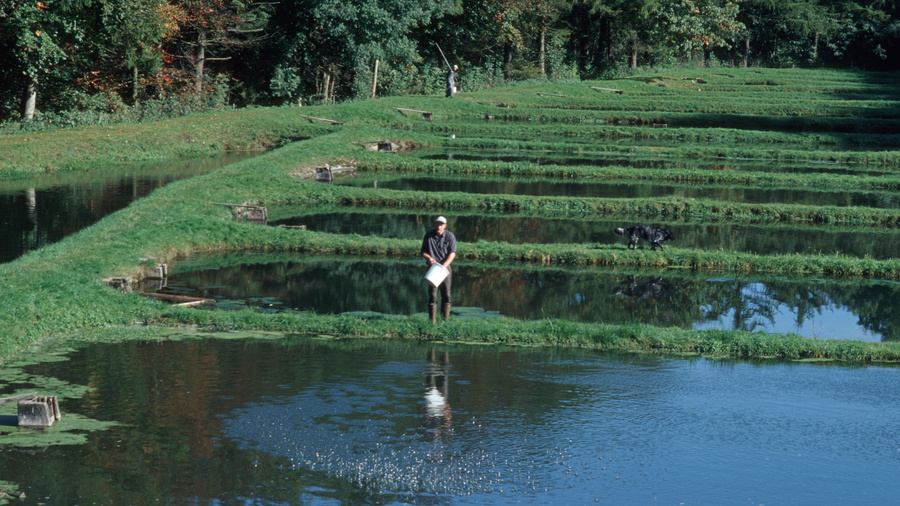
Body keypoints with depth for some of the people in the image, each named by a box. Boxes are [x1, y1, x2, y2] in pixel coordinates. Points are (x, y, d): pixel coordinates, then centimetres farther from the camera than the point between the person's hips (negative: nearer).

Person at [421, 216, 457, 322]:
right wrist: (429, 258, -14)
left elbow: (452, 253, -9)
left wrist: (444, 265, -21)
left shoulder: (450, 236, -4)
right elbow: (423, 251, 8)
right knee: (432, 294, -4)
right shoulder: (428, 235, 1)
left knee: (446, 294, 1)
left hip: (446, 267, 0)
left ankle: (445, 319, 8)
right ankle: (432, 320, -2)